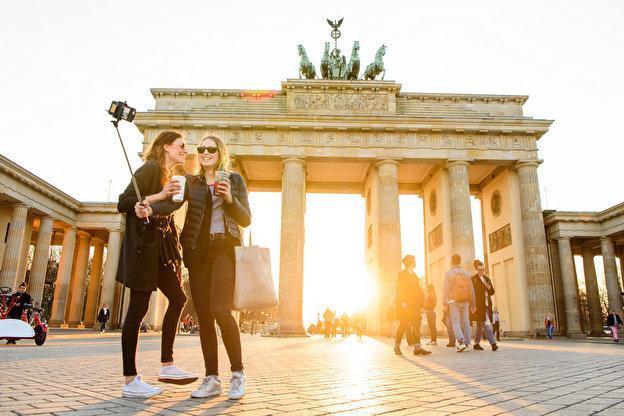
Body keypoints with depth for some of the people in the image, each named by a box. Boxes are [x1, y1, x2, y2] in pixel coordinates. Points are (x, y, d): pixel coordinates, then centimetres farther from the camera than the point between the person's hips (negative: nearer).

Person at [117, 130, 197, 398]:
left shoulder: (171, 177, 20)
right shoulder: (151, 169, -7)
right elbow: (123, 203, -15)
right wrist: (158, 196, -20)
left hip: (160, 247, 10)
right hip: (142, 245, -10)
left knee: (177, 298, 9)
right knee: (138, 308, -7)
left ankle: (167, 366, 15)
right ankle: (130, 382, 1)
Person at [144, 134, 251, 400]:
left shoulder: (234, 180, 9)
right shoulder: (190, 181, 14)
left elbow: (246, 220, 5)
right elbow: (171, 203, -5)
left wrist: (229, 199, -12)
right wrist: (151, 210, -26)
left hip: (224, 248, -3)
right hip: (197, 251, 3)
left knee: (220, 310, -17)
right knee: (203, 315, 2)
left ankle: (238, 374, -1)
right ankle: (212, 379, 11)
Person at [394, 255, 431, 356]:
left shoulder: (414, 275, 21)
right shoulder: (402, 274, 0)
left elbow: (418, 290, 21)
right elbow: (399, 289, -10)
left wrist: (421, 305, 14)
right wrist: (403, 301, -20)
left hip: (414, 304, 7)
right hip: (405, 304, -7)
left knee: (416, 324, -5)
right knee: (404, 325, -5)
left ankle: (417, 347, -8)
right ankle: (397, 346, 8)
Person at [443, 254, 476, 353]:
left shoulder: (449, 273, -3)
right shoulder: (466, 274, 11)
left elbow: (446, 289, -8)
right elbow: (471, 290, 10)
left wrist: (445, 304, -6)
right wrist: (472, 304, 15)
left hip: (454, 301, -4)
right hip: (465, 301, 4)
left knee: (456, 323, -4)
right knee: (465, 322, 7)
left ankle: (461, 342, -19)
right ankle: (467, 344, 7)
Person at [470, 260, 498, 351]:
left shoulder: (487, 279, 17)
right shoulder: (473, 279, -4)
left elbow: (492, 292, 18)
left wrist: (489, 288, -5)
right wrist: (474, 305, -15)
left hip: (487, 305, 7)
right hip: (479, 305, -7)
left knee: (481, 325, 11)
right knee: (486, 323, -14)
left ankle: (476, 344, 18)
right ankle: (493, 343, -17)